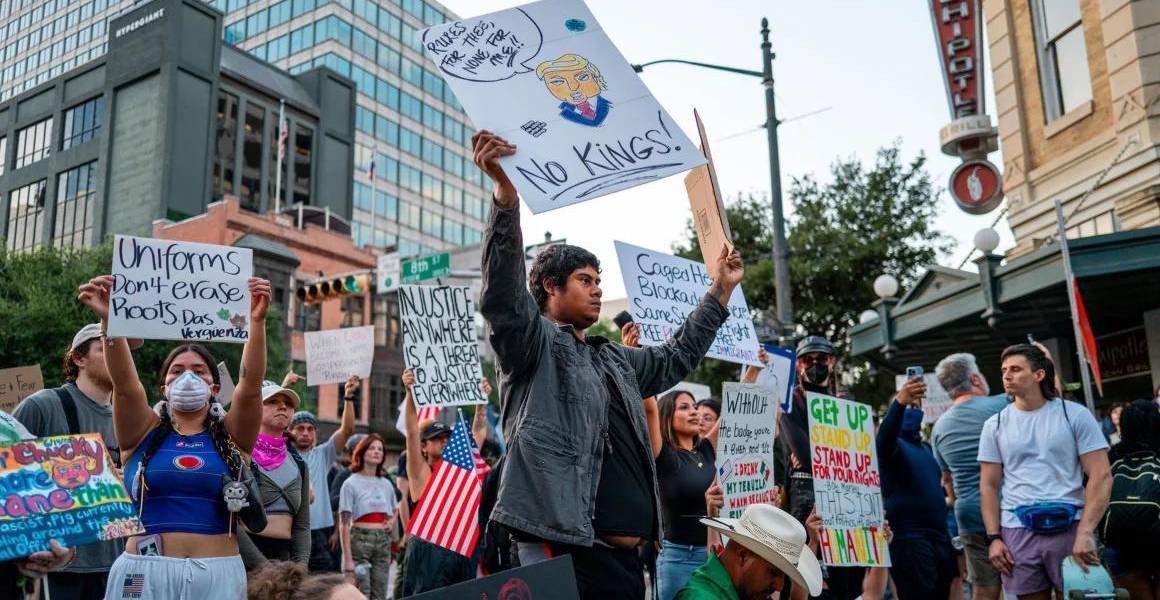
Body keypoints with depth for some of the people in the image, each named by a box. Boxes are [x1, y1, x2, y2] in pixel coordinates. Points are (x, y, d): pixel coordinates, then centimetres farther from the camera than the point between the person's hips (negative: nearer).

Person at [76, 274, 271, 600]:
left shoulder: (231, 436, 4)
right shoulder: (145, 433, 5)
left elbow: (251, 386, -12)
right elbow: (125, 383, -11)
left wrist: (257, 322, -25)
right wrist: (108, 320, -25)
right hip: (144, 572, 0)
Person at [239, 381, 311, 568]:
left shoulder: (298, 464, 13)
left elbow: (302, 526, 11)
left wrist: (300, 565, -5)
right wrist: (262, 565, -16)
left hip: (284, 557, 5)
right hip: (242, 556, -4)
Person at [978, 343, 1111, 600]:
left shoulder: (1075, 415, 1)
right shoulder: (995, 425, 8)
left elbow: (1101, 476, -4)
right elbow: (989, 486, 8)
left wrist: (1085, 532, -14)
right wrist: (993, 537, -3)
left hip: (1070, 527, -2)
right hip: (1017, 531, 2)